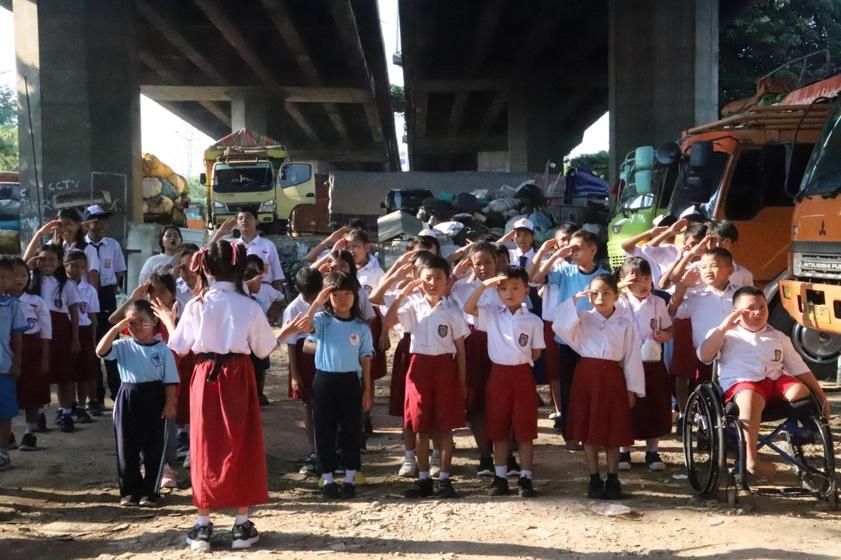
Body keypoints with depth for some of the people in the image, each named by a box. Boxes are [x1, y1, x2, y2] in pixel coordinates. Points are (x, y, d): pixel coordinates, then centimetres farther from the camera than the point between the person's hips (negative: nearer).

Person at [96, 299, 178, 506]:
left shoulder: (162, 349, -1)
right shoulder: (123, 346, 3)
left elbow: (170, 380, -2)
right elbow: (100, 351, -15)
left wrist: (170, 404, -8)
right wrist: (116, 328, -17)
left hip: (154, 400, -2)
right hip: (128, 399, 2)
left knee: (153, 448, 3)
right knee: (127, 448, 7)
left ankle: (150, 491, 14)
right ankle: (130, 490, 19)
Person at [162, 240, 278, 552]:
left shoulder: (195, 306, -5)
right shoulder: (249, 306, -6)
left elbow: (180, 349, 1)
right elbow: (264, 351, 0)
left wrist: (169, 323, 18)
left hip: (205, 378, 1)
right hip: (238, 378, -1)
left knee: (206, 448, 9)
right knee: (242, 447, 8)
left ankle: (202, 526, 13)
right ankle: (242, 525, 12)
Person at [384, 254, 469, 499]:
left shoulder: (452, 310, 0)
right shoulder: (413, 305, 1)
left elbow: (460, 348, 2)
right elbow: (387, 323, -12)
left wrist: (462, 381, -1)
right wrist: (402, 294, -16)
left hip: (445, 367, -1)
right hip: (419, 366, 1)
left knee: (445, 426, 3)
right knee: (421, 427, 6)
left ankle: (444, 479, 12)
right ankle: (423, 479, 16)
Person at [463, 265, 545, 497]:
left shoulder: (533, 321, -1)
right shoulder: (491, 314, 1)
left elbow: (536, 353, 5)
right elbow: (468, 308, -14)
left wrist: (519, 360, -2)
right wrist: (485, 284, -19)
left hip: (522, 375, -1)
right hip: (498, 374, 1)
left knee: (525, 429, 3)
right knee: (498, 429, 8)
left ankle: (525, 478, 12)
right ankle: (500, 477, 17)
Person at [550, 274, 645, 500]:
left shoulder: (625, 324, 4)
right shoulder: (583, 319, 4)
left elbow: (632, 358, 4)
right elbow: (560, 326, -13)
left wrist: (632, 388, 0)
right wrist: (573, 301, -10)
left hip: (612, 377, 0)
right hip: (587, 375, 0)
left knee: (613, 431, 5)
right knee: (588, 430, 4)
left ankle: (613, 479, 18)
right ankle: (594, 479, 15)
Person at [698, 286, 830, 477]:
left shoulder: (779, 337, 22)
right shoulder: (726, 335, 12)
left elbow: (800, 369, 20)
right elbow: (704, 356, -4)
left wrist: (822, 397, 11)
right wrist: (724, 327, -6)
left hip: (775, 381, 4)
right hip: (741, 382, -4)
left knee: (800, 391, -29)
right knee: (751, 399, -40)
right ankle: (752, 460, -37)